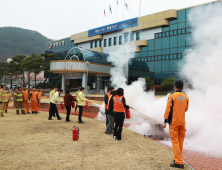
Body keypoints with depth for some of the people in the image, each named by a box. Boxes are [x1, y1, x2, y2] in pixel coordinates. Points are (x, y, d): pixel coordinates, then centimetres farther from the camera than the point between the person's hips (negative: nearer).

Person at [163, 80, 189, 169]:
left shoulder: (172, 96, -11)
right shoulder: (186, 97, 3)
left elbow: (168, 110, -11)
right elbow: (185, 109, 15)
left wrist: (165, 122, -6)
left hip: (173, 122, -5)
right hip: (182, 122, 5)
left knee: (175, 141, -2)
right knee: (180, 140, 15)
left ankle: (179, 162, -3)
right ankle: (178, 158, 26)